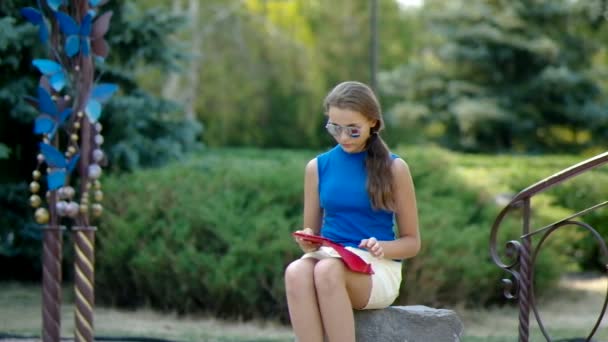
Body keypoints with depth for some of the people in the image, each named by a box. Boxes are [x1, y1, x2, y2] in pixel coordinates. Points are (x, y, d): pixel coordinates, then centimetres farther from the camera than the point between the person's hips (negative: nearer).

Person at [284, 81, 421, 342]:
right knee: (296, 271, -35)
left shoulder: (393, 168, 4)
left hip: (378, 270, -2)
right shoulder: (317, 167, 12)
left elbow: (412, 242, 7)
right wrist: (308, 241, -7)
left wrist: (382, 248, -14)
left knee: (328, 270, -37)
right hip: (329, 259, 3)